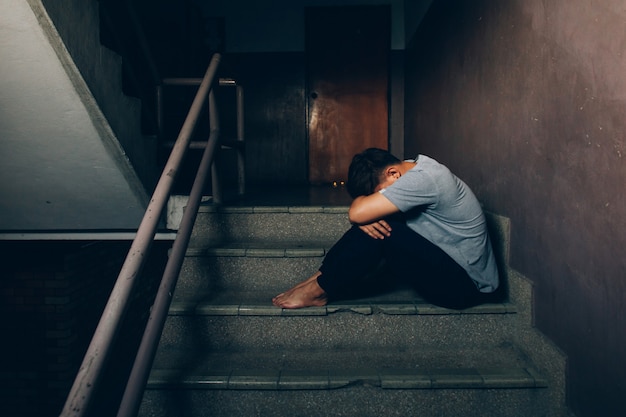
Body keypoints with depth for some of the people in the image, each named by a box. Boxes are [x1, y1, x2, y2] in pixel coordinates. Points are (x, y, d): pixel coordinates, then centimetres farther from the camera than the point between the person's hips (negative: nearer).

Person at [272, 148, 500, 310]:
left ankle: (319, 289, -9)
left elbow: (357, 212, -30)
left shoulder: (423, 178, -26)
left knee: (381, 232, -23)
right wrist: (366, 220, -18)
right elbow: (361, 216, 5)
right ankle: (323, 278, 0)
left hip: (468, 286, -9)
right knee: (373, 224, -2)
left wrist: (363, 198, -8)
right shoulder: (411, 169, 3)